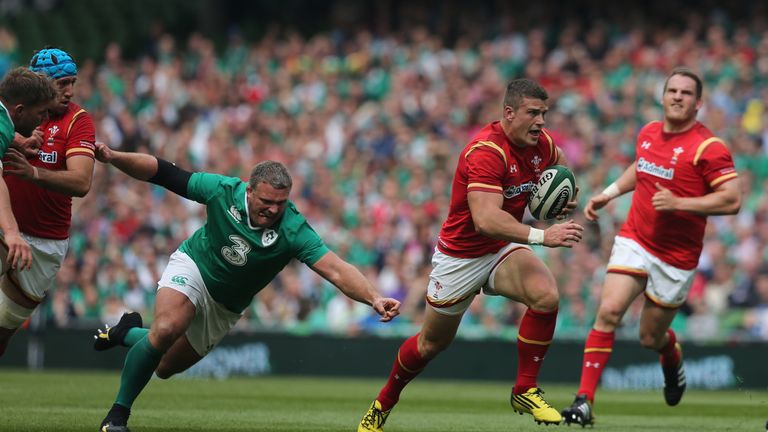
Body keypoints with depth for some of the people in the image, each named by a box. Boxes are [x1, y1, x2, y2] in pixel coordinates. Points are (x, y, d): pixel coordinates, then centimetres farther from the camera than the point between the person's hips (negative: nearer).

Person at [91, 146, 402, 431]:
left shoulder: (293, 230, -30)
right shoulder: (224, 191, -27)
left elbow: (336, 269, -37)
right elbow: (164, 174, -19)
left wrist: (374, 298, -53)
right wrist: (112, 157, -29)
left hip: (225, 307, 2)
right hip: (193, 267, -2)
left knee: (166, 368, 8)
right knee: (166, 329, -31)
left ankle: (130, 332, 43)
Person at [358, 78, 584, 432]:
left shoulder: (541, 143, -7)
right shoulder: (486, 151, -31)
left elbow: (559, 163, 21)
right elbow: (486, 220, -42)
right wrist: (542, 236, -47)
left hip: (503, 249, 5)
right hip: (460, 254, -5)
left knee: (546, 296, -26)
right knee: (432, 343, 11)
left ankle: (525, 391, -10)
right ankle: (383, 403, 38)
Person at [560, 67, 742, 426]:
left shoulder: (709, 148, -14)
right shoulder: (648, 133, 5)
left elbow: (731, 200, -21)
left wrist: (679, 203, -27)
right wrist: (608, 194, 17)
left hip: (676, 257, -3)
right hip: (635, 240, 3)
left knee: (651, 338, 7)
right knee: (609, 311, -17)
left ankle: (673, 357, 46)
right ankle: (584, 400, -17)